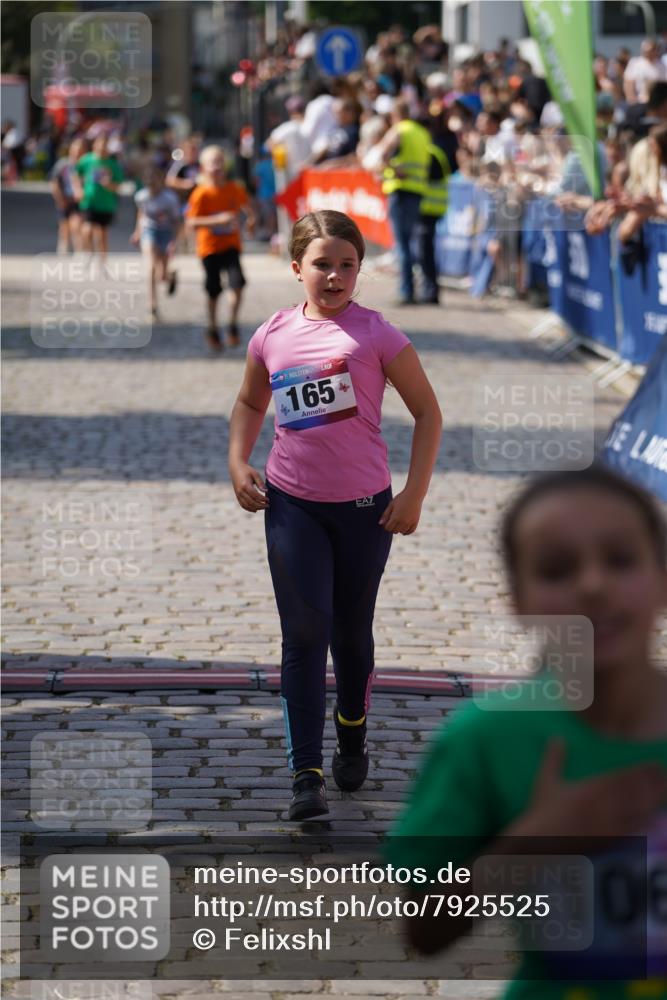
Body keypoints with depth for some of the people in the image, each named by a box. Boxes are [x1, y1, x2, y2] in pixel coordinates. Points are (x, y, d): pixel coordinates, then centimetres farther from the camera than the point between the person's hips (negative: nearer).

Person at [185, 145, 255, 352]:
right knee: (213, 290, 8)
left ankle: (233, 325, -1)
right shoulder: (201, 193, -13)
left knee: (237, 283, -17)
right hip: (209, 247, -2)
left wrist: (250, 217, 8)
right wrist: (217, 219, -28)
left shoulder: (235, 189, 0)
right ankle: (212, 329, 28)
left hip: (231, 244, 2)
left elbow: (245, 206, 23)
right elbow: (191, 222, -21)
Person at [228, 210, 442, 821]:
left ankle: (353, 743, 37)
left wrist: (414, 495, -9)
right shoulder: (273, 336, 0)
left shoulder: (375, 334, -9)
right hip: (291, 503, 1)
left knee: (352, 634, 12)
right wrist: (238, 462, 3)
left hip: (365, 507, -1)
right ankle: (307, 776, -10)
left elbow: (428, 412, -3)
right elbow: (250, 404, 20)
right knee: (304, 633, -7)